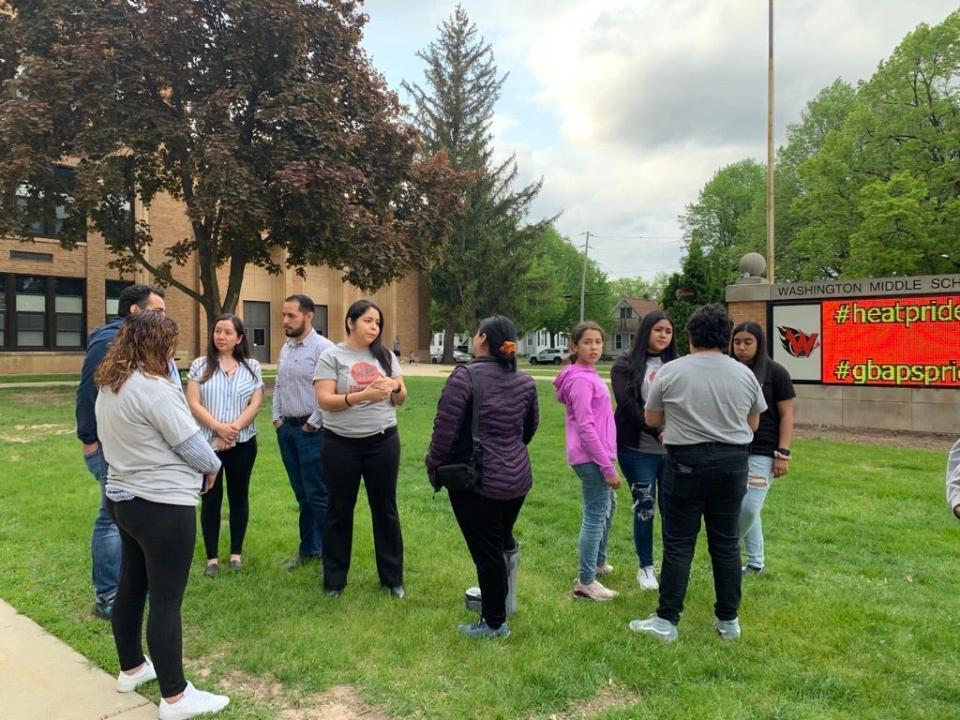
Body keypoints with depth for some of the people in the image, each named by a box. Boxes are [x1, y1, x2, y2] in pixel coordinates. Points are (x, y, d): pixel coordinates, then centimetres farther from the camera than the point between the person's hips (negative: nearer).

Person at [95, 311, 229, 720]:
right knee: (166, 599, -2)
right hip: (162, 505, -10)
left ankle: (131, 669, 38)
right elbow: (191, 444, -18)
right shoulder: (153, 388, -22)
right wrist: (212, 466, 3)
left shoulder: (109, 386, 8)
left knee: (131, 585, 21)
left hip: (123, 497, 10)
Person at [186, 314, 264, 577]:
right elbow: (193, 404, -6)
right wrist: (219, 427, -17)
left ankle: (236, 553, 21)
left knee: (239, 496, 9)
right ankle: (212, 557, 14)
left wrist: (234, 428, -15)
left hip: (243, 443, 1)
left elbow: (255, 404, -2)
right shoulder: (200, 365, 1)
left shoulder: (251, 366, 4)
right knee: (211, 498, 5)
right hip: (207, 442, -1)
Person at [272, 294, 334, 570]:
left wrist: (313, 425, -16)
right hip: (286, 428, 8)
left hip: (311, 430, -8)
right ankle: (308, 548, 27)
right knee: (302, 494, 16)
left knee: (318, 495, -2)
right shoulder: (286, 348, 12)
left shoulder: (322, 347, -14)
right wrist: (277, 418, 10)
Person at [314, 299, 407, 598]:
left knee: (385, 508, 11)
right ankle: (334, 579, 26)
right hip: (341, 443, -2)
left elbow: (401, 398, 8)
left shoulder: (385, 355, 5)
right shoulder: (332, 356, -6)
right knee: (340, 510, 10)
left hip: (382, 441, 3)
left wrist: (394, 388, -16)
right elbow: (324, 400, -14)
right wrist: (362, 395, -26)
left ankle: (393, 577, 25)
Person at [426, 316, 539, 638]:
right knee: (504, 539, 25)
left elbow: (445, 429, -16)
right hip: (517, 477, 6)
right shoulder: (525, 382, 4)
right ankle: (504, 600, 37)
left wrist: (434, 468, -1)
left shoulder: (465, 377, -15)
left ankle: (494, 622, 20)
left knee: (486, 551, 6)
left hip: (476, 480, -6)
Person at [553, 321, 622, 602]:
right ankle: (586, 582, 8)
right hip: (591, 458, -11)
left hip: (596, 455, 11)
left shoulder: (588, 376, 12)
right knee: (596, 515, -2)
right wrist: (608, 466, -21)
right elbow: (585, 427, -23)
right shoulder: (581, 380, -19)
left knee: (608, 505, 25)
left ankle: (598, 562, 41)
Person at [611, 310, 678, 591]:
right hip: (639, 450, -3)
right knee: (645, 508, 5)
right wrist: (658, 432, -22)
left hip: (674, 449, 3)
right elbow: (629, 407, -11)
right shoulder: (625, 366, 0)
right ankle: (646, 567, 22)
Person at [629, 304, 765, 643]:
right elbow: (753, 424, 12)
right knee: (726, 543, 13)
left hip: (686, 463, -3)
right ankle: (728, 621, 24)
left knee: (679, 544, 4)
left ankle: (666, 621, 10)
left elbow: (651, 419, 2)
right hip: (733, 463, 4)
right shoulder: (745, 374, 2)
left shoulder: (671, 371, -8)